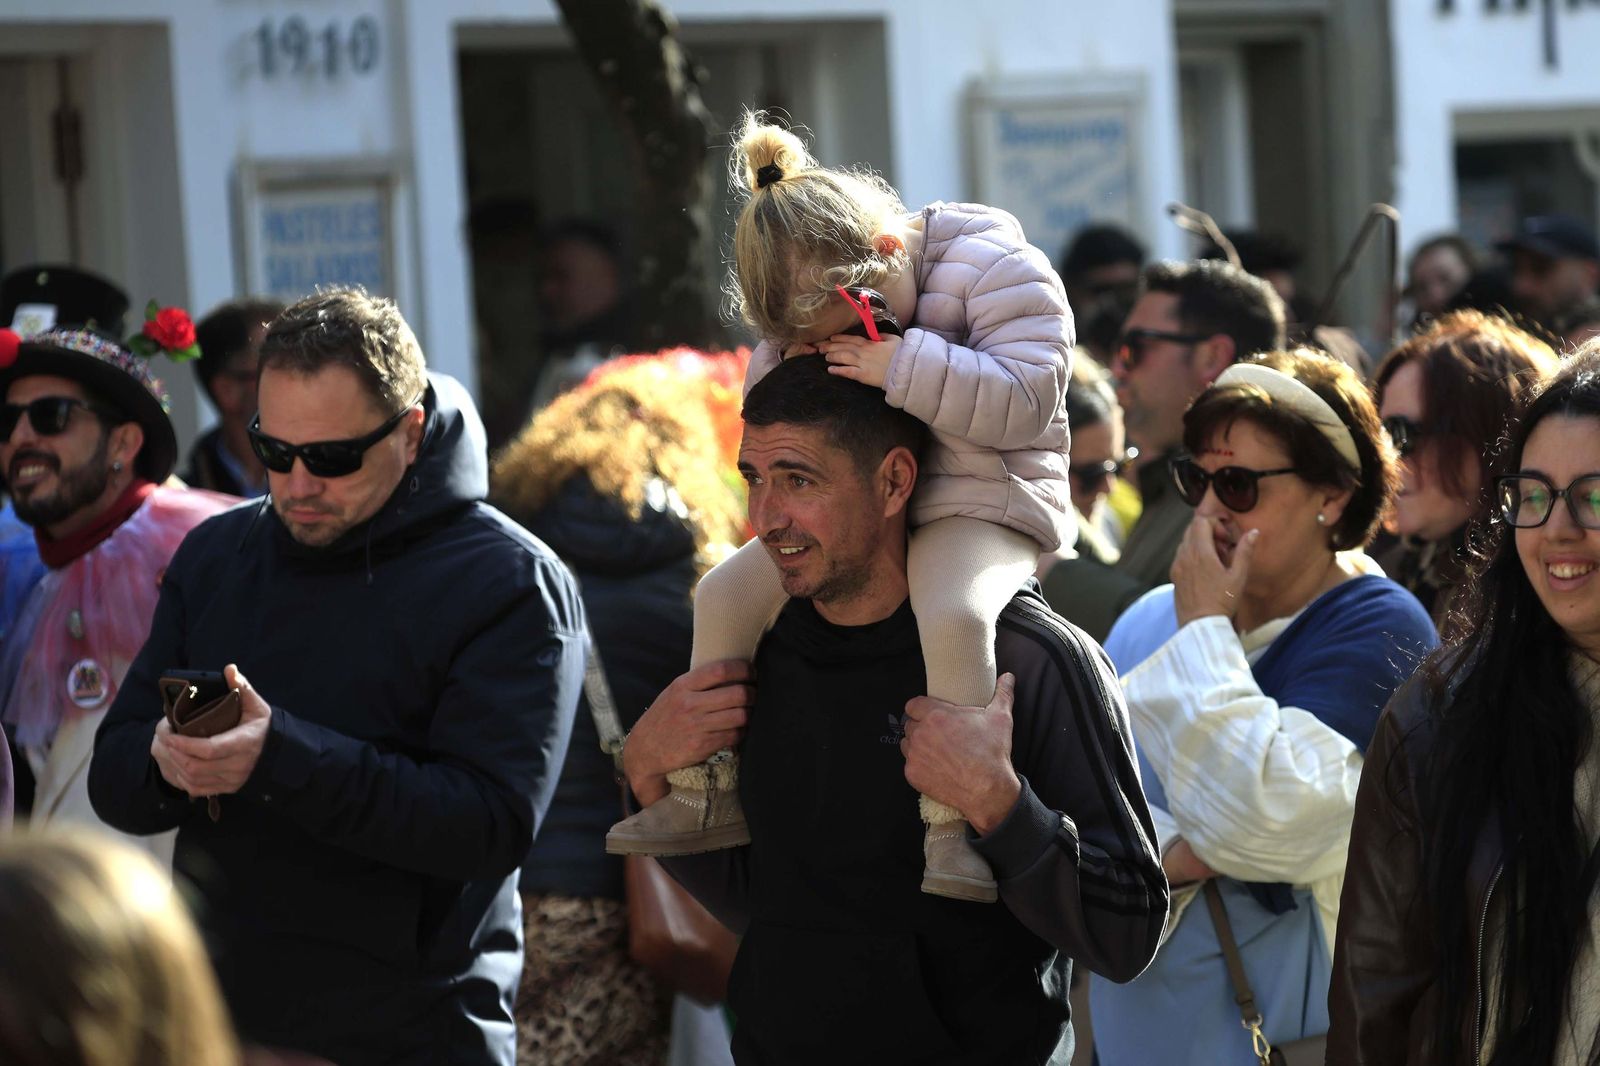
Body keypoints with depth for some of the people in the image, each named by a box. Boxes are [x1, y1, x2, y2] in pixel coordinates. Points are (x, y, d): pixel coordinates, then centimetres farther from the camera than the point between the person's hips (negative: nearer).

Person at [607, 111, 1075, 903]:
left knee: (950, 613, -37)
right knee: (726, 592, -3)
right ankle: (709, 796, 7)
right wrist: (790, 367, -10)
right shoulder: (811, 312, 4)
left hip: (980, 505, -7)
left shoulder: (994, 271, -16)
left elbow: (1028, 399, -24)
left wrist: (906, 365, -29)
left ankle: (954, 827, -30)